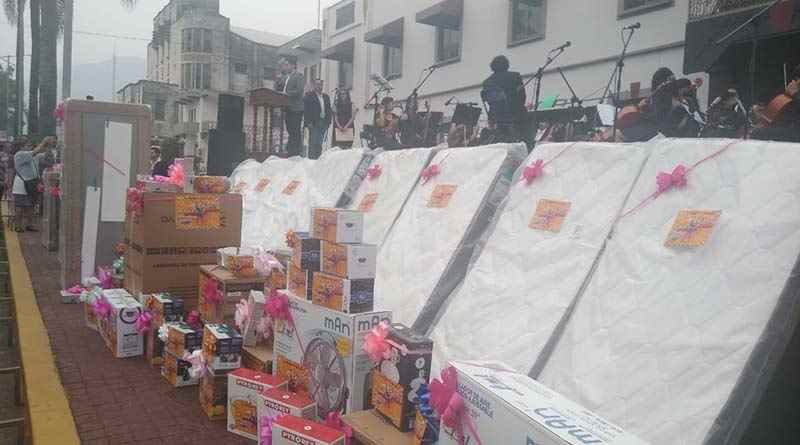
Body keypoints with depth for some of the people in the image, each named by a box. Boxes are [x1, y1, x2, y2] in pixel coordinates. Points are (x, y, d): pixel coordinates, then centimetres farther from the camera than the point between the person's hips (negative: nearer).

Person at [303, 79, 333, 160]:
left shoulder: (326, 97, 19)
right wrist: (309, 122, -12)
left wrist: (329, 121, 8)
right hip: (314, 123, -5)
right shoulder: (309, 96, 2)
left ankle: (318, 157, 6)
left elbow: (329, 111, 20)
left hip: (324, 123, 5)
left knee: (319, 143, 3)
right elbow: (306, 110, -5)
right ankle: (312, 157, -8)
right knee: (313, 142, -10)